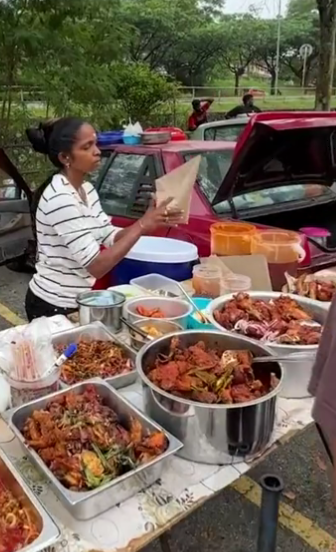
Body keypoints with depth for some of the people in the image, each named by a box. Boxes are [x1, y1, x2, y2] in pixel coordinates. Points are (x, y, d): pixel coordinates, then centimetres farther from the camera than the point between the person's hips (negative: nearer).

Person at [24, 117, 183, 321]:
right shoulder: (60, 199, -25)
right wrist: (142, 226, -25)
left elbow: (111, 237, 3)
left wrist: (150, 222, -12)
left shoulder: (86, 189, 4)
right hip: (54, 306, -8)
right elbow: (96, 266, -27)